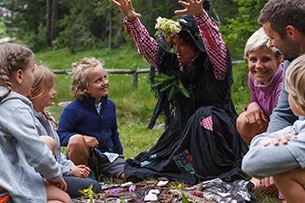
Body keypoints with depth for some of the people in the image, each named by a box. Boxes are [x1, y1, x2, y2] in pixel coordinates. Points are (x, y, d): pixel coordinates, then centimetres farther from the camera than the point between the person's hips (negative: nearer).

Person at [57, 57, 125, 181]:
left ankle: (98, 173, 12)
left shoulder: (110, 106, 8)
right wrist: (83, 138, -29)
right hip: (86, 155, -5)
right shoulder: (72, 110, -12)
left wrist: (120, 155, 25)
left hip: (108, 155, 5)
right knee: (76, 140, -38)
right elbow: (60, 134, -13)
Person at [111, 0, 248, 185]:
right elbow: (147, 46, 8)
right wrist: (132, 20, -6)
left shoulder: (214, 65, -8)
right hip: (182, 131, 6)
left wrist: (200, 16, -45)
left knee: (205, 116, -38)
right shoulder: (173, 64, 10)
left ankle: (210, 172, -25)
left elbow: (214, 45, -28)